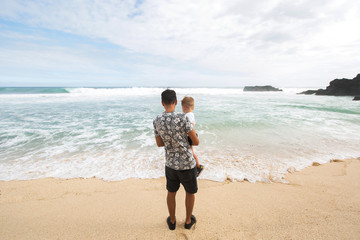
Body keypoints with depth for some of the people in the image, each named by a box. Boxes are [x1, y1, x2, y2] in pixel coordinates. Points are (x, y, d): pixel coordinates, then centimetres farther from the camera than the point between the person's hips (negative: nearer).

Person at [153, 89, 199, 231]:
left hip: (170, 163, 4)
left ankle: (172, 221, 44)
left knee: (171, 192, 24)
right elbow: (196, 142, -13)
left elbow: (159, 143, 7)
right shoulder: (182, 118, -20)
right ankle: (188, 221, 41)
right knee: (190, 192, 21)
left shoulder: (157, 121, -6)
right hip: (187, 164, -3)